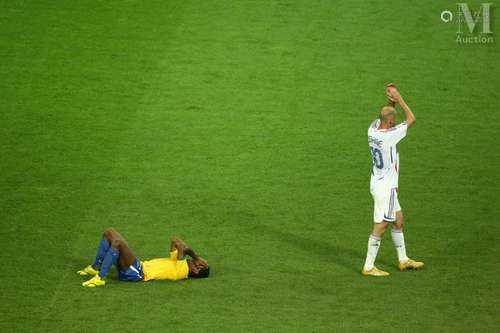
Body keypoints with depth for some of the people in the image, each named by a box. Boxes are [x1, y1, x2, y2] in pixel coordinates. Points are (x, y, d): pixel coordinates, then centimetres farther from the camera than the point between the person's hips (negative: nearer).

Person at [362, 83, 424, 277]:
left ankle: (403, 260, 31)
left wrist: (392, 100, 0)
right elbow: (411, 119, -14)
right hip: (386, 188, -9)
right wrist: (398, 98, -10)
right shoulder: (389, 136, -24)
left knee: (398, 219, 20)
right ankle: (368, 267, 2)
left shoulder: (372, 129, -2)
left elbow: (387, 114, 18)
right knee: (380, 227, -3)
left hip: (378, 183, 9)